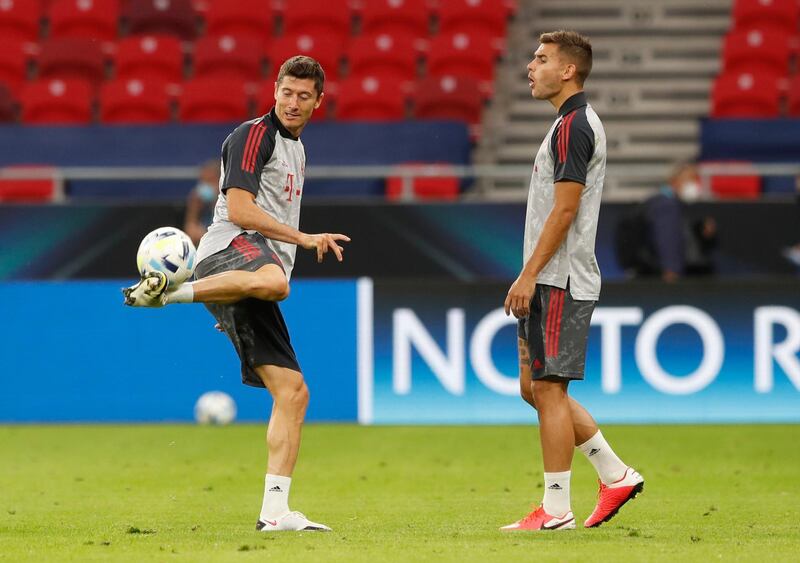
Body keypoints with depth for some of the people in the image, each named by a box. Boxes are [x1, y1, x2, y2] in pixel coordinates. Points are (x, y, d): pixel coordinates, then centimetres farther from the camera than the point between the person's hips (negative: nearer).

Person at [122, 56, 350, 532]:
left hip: (260, 267, 9)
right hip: (228, 251, -9)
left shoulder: (296, 149, 29)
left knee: (292, 391, 1)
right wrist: (306, 239, -13)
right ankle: (164, 290, -33)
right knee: (272, 281, -46)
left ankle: (275, 511, -1)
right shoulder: (253, 135, 0)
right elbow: (240, 210, -11)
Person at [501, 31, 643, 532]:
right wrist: (533, 277, 21)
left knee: (548, 387, -7)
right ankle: (617, 476, 17)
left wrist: (529, 274, -19)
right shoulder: (577, 123, 18)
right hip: (554, 281, 10)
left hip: (560, 283, -10)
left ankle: (556, 509, -3)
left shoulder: (572, 127, -13)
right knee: (535, 387, 13)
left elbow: (564, 209, -19)